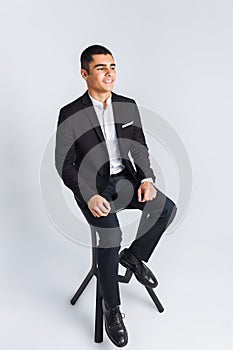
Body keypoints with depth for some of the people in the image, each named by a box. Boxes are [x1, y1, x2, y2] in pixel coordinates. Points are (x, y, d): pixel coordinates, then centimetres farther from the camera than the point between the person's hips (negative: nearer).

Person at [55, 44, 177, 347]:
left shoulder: (129, 106, 6)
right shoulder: (70, 114, -8)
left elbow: (140, 149, 9)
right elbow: (64, 164, -8)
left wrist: (146, 179, -10)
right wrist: (89, 196, -21)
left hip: (125, 178, 5)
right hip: (91, 186, -4)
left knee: (166, 208, -19)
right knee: (111, 235, -26)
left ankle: (135, 255, 8)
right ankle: (111, 308, -3)